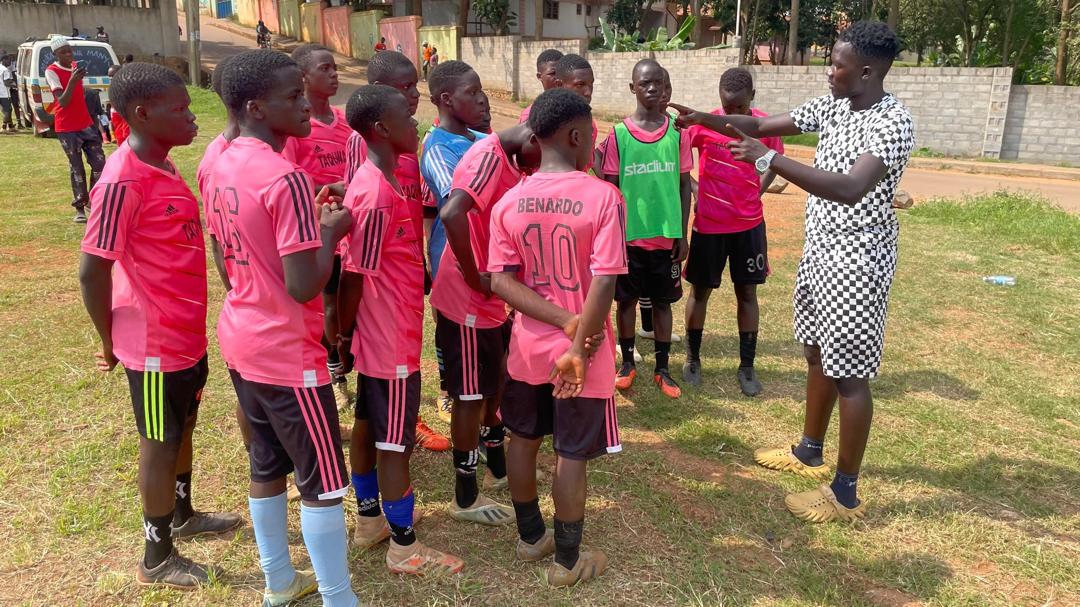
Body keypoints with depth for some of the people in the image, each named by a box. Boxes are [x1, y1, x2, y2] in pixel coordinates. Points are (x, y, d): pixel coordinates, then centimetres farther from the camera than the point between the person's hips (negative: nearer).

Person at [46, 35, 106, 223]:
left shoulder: (75, 66, 10)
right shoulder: (52, 72, -12)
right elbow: (62, 102, -22)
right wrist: (72, 81, -34)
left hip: (86, 124, 6)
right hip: (67, 129, -6)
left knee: (99, 163, 3)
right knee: (76, 168, -3)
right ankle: (80, 208, 6)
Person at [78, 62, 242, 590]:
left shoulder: (161, 167, 6)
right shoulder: (123, 181, -24)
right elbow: (92, 272, -21)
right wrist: (111, 343, -9)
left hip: (187, 335, 8)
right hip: (154, 345, -8)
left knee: (183, 428, 23)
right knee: (160, 443, 7)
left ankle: (182, 515, 46)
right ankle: (157, 559, 26)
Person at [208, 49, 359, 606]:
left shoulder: (223, 165, 5)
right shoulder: (286, 179, -23)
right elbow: (304, 286, -26)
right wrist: (332, 230, -10)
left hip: (241, 339, 9)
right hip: (287, 352, -9)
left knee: (267, 464, 20)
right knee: (323, 480, 4)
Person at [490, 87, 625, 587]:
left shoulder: (509, 201, -4)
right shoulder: (603, 197, -17)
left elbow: (499, 281, -9)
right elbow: (604, 284, -23)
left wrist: (565, 321, -12)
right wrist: (578, 347, -17)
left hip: (528, 346, 4)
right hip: (583, 351, -4)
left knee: (524, 440, 21)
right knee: (571, 455, 9)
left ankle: (530, 537, 39)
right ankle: (568, 561, 26)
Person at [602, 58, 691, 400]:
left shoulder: (677, 131, 0)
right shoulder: (618, 134, -4)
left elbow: (684, 185, 4)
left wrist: (682, 234, 1)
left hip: (666, 235, 1)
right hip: (629, 234, -1)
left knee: (663, 301, 10)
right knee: (627, 300, 10)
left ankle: (662, 369, 22)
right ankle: (627, 363, 26)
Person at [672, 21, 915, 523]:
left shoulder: (893, 123, -22)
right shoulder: (832, 105, 5)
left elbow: (849, 190, -36)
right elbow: (763, 125, 11)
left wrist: (768, 160, -38)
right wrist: (704, 118, -2)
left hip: (856, 257, -9)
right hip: (820, 247, 9)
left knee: (849, 373, -1)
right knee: (817, 355, 19)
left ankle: (846, 493, 12)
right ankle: (809, 453, 37)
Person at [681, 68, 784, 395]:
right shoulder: (704, 124, -12)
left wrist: (758, 191, 1)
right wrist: (693, 190, -6)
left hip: (749, 224, 2)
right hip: (708, 224, -1)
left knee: (747, 293, 6)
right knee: (700, 290, 8)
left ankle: (747, 366, 17)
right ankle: (692, 358, 25)